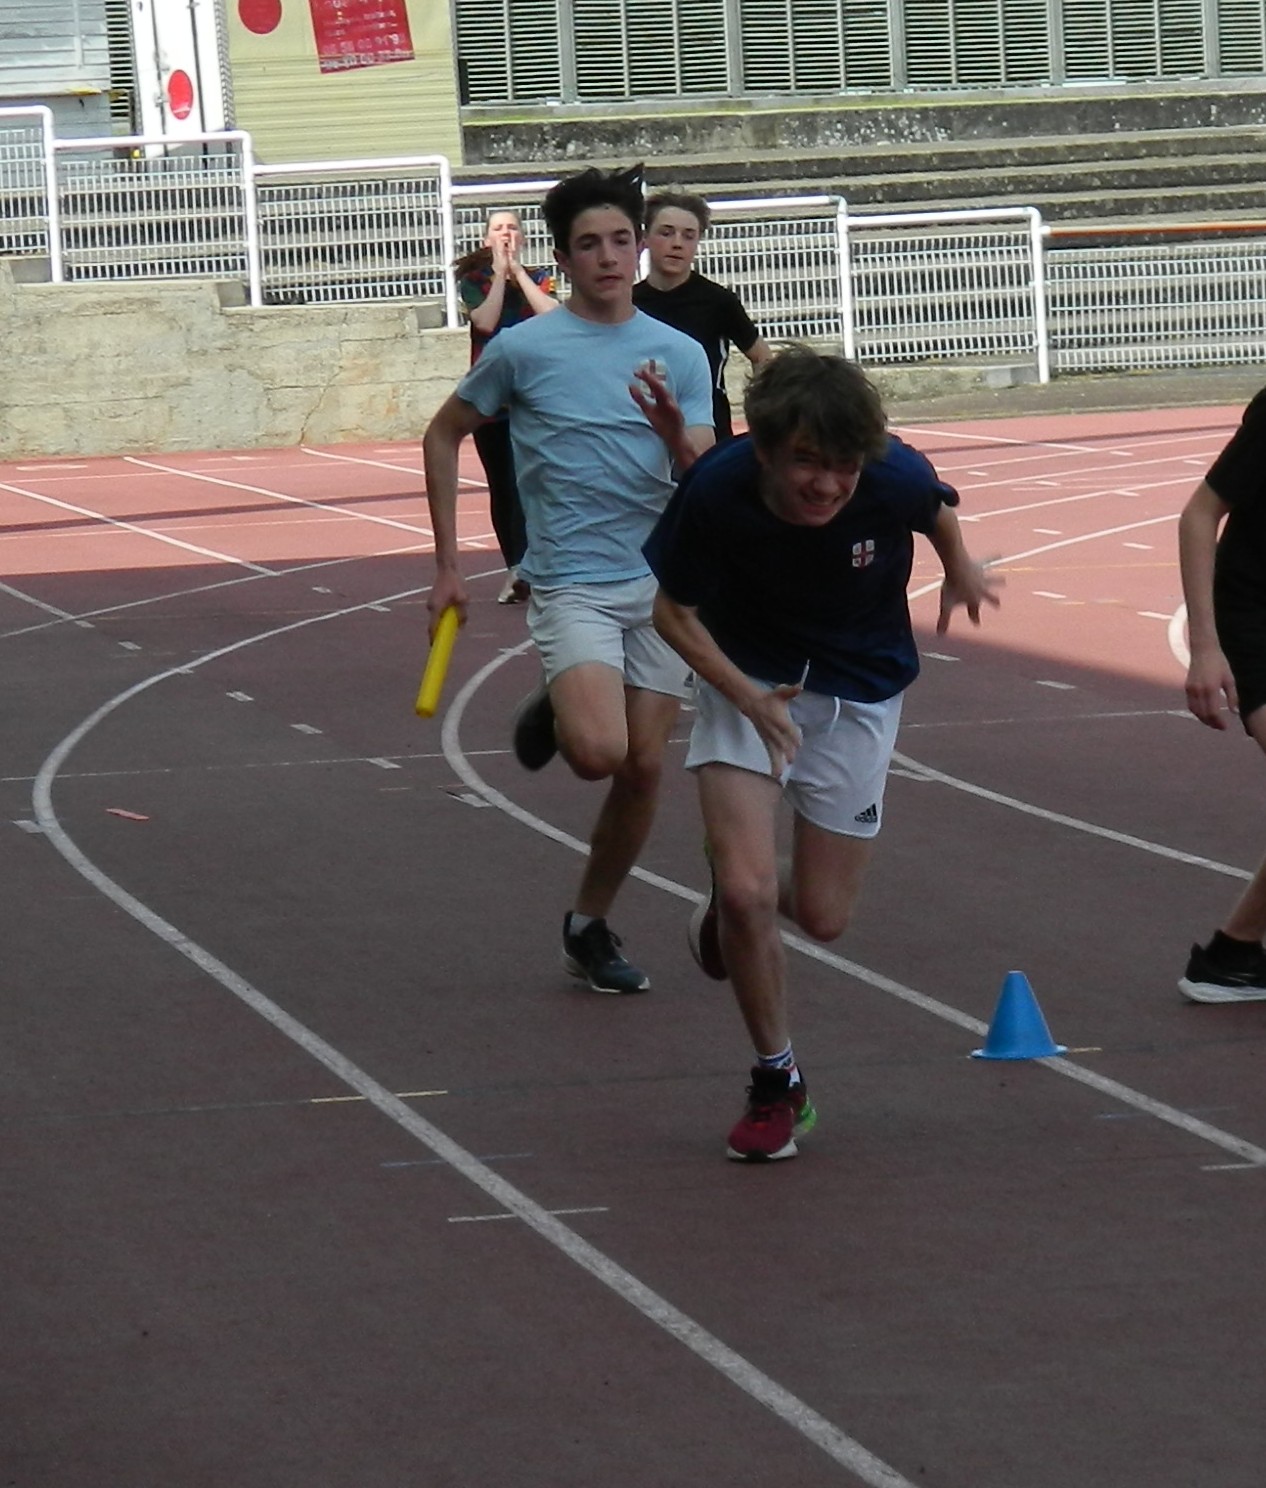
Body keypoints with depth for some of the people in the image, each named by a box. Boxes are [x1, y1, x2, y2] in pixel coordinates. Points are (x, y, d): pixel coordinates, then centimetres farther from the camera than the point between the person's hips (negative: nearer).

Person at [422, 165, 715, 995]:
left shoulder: (680, 357, 4)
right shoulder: (524, 350, -3)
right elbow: (445, 436, 9)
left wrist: (675, 434, -24)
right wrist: (448, 566, 5)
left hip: (664, 585, 4)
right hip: (572, 583, -4)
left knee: (643, 769, 3)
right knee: (598, 753, -23)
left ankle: (591, 927, 21)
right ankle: (554, 711, 12)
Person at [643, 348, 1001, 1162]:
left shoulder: (896, 479, -27)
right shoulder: (716, 492, -29)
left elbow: (937, 509, -1)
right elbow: (674, 611, -12)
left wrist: (961, 572, 21)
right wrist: (748, 696, -27)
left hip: (858, 691, 1)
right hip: (746, 681, -1)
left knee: (823, 915, 4)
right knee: (746, 890, -16)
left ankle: (738, 899, 42)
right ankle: (778, 1081, 6)